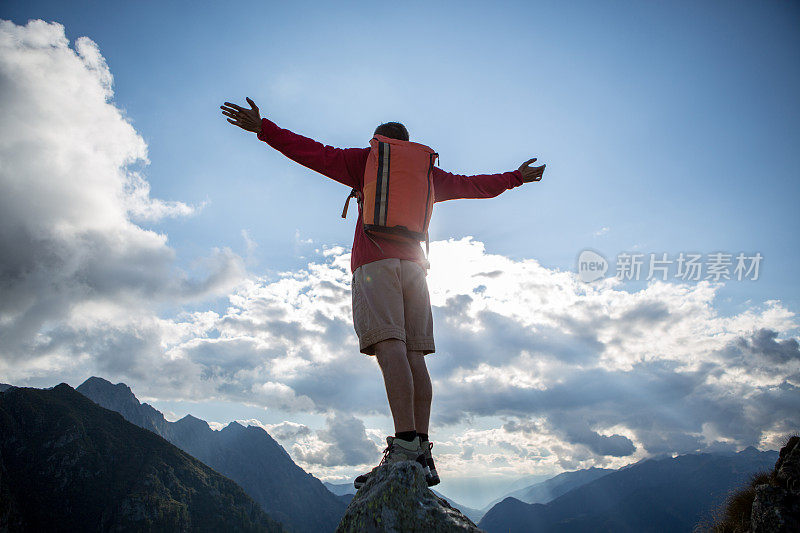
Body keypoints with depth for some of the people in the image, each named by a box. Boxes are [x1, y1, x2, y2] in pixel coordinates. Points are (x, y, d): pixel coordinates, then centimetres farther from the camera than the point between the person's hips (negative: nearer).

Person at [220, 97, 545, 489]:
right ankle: (422, 454, -8)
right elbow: (474, 185, 36)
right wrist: (515, 177, 51)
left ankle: (406, 446, -30)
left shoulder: (365, 161, 16)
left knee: (389, 346, -18)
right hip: (413, 265, 5)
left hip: (375, 262, -4)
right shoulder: (427, 173, 26)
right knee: (413, 354, -2)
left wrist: (263, 128, 16)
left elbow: (315, 153, 10)